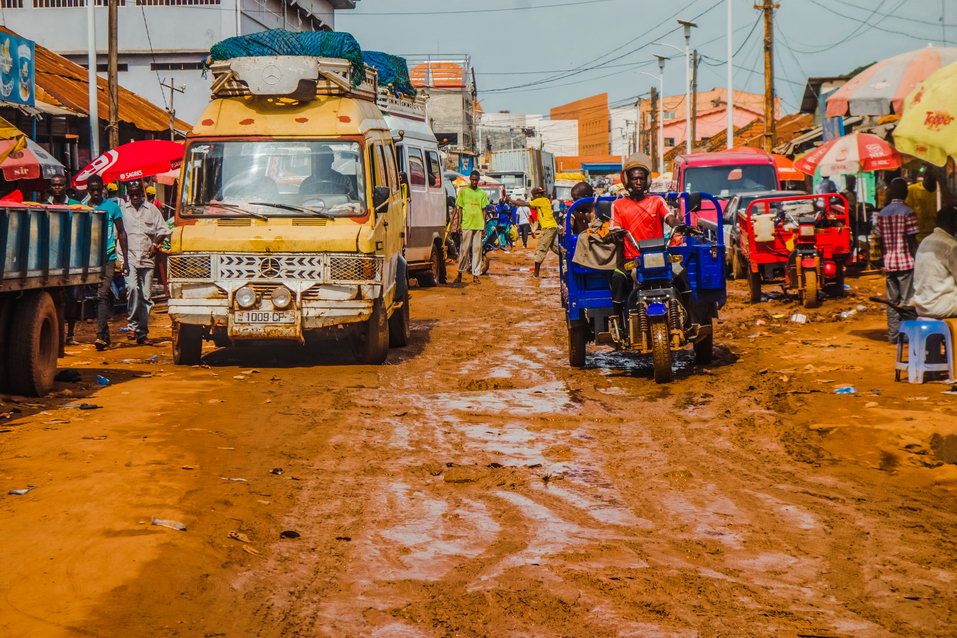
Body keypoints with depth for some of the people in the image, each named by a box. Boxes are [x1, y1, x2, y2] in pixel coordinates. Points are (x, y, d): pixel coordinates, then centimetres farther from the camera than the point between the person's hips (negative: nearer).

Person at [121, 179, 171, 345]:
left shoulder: (152, 209, 11)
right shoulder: (122, 208, 6)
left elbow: (163, 230, 15)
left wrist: (156, 244, 0)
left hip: (147, 258, 2)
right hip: (129, 258, -2)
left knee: (146, 296, 2)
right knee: (132, 288, -22)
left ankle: (142, 333, 8)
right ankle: (133, 325, -13)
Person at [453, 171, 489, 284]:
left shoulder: (482, 193, 11)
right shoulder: (463, 191, 5)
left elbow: (484, 210, 13)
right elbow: (459, 208, 6)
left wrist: (484, 226, 7)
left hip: (478, 225, 2)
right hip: (466, 224, -2)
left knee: (477, 249, 2)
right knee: (464, 249, -2)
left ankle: (476, 275, 5)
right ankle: (460, 274, 6)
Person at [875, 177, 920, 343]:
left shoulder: (882, 213, 7)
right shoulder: (907, 212, -9)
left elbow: (881, 241, 10)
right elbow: (912, 240, -11)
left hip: (889, 263, 5)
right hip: (906, 262, -5)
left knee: (892, 300, 10)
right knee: (907, 301, -1)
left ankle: (893, 334, 12)